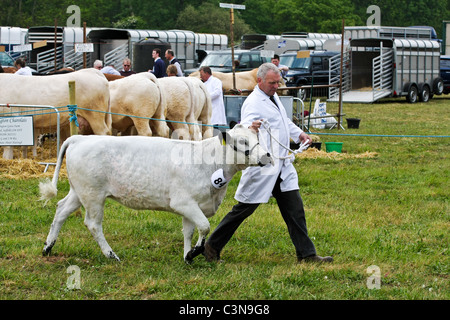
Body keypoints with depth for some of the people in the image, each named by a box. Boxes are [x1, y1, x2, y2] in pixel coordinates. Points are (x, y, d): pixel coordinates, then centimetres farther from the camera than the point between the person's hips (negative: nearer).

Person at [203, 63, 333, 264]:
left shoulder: (273, 96, 15)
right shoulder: (253, 102, -15)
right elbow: (245, 124, -34)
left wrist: (299, 134, 33)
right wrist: (250, 127, -55)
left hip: (282, 167, 8)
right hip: (261, 168, -8)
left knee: (294, 208, 4)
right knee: (244, 209, 0)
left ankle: (306, 254, 7)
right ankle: (212, 247, 13)